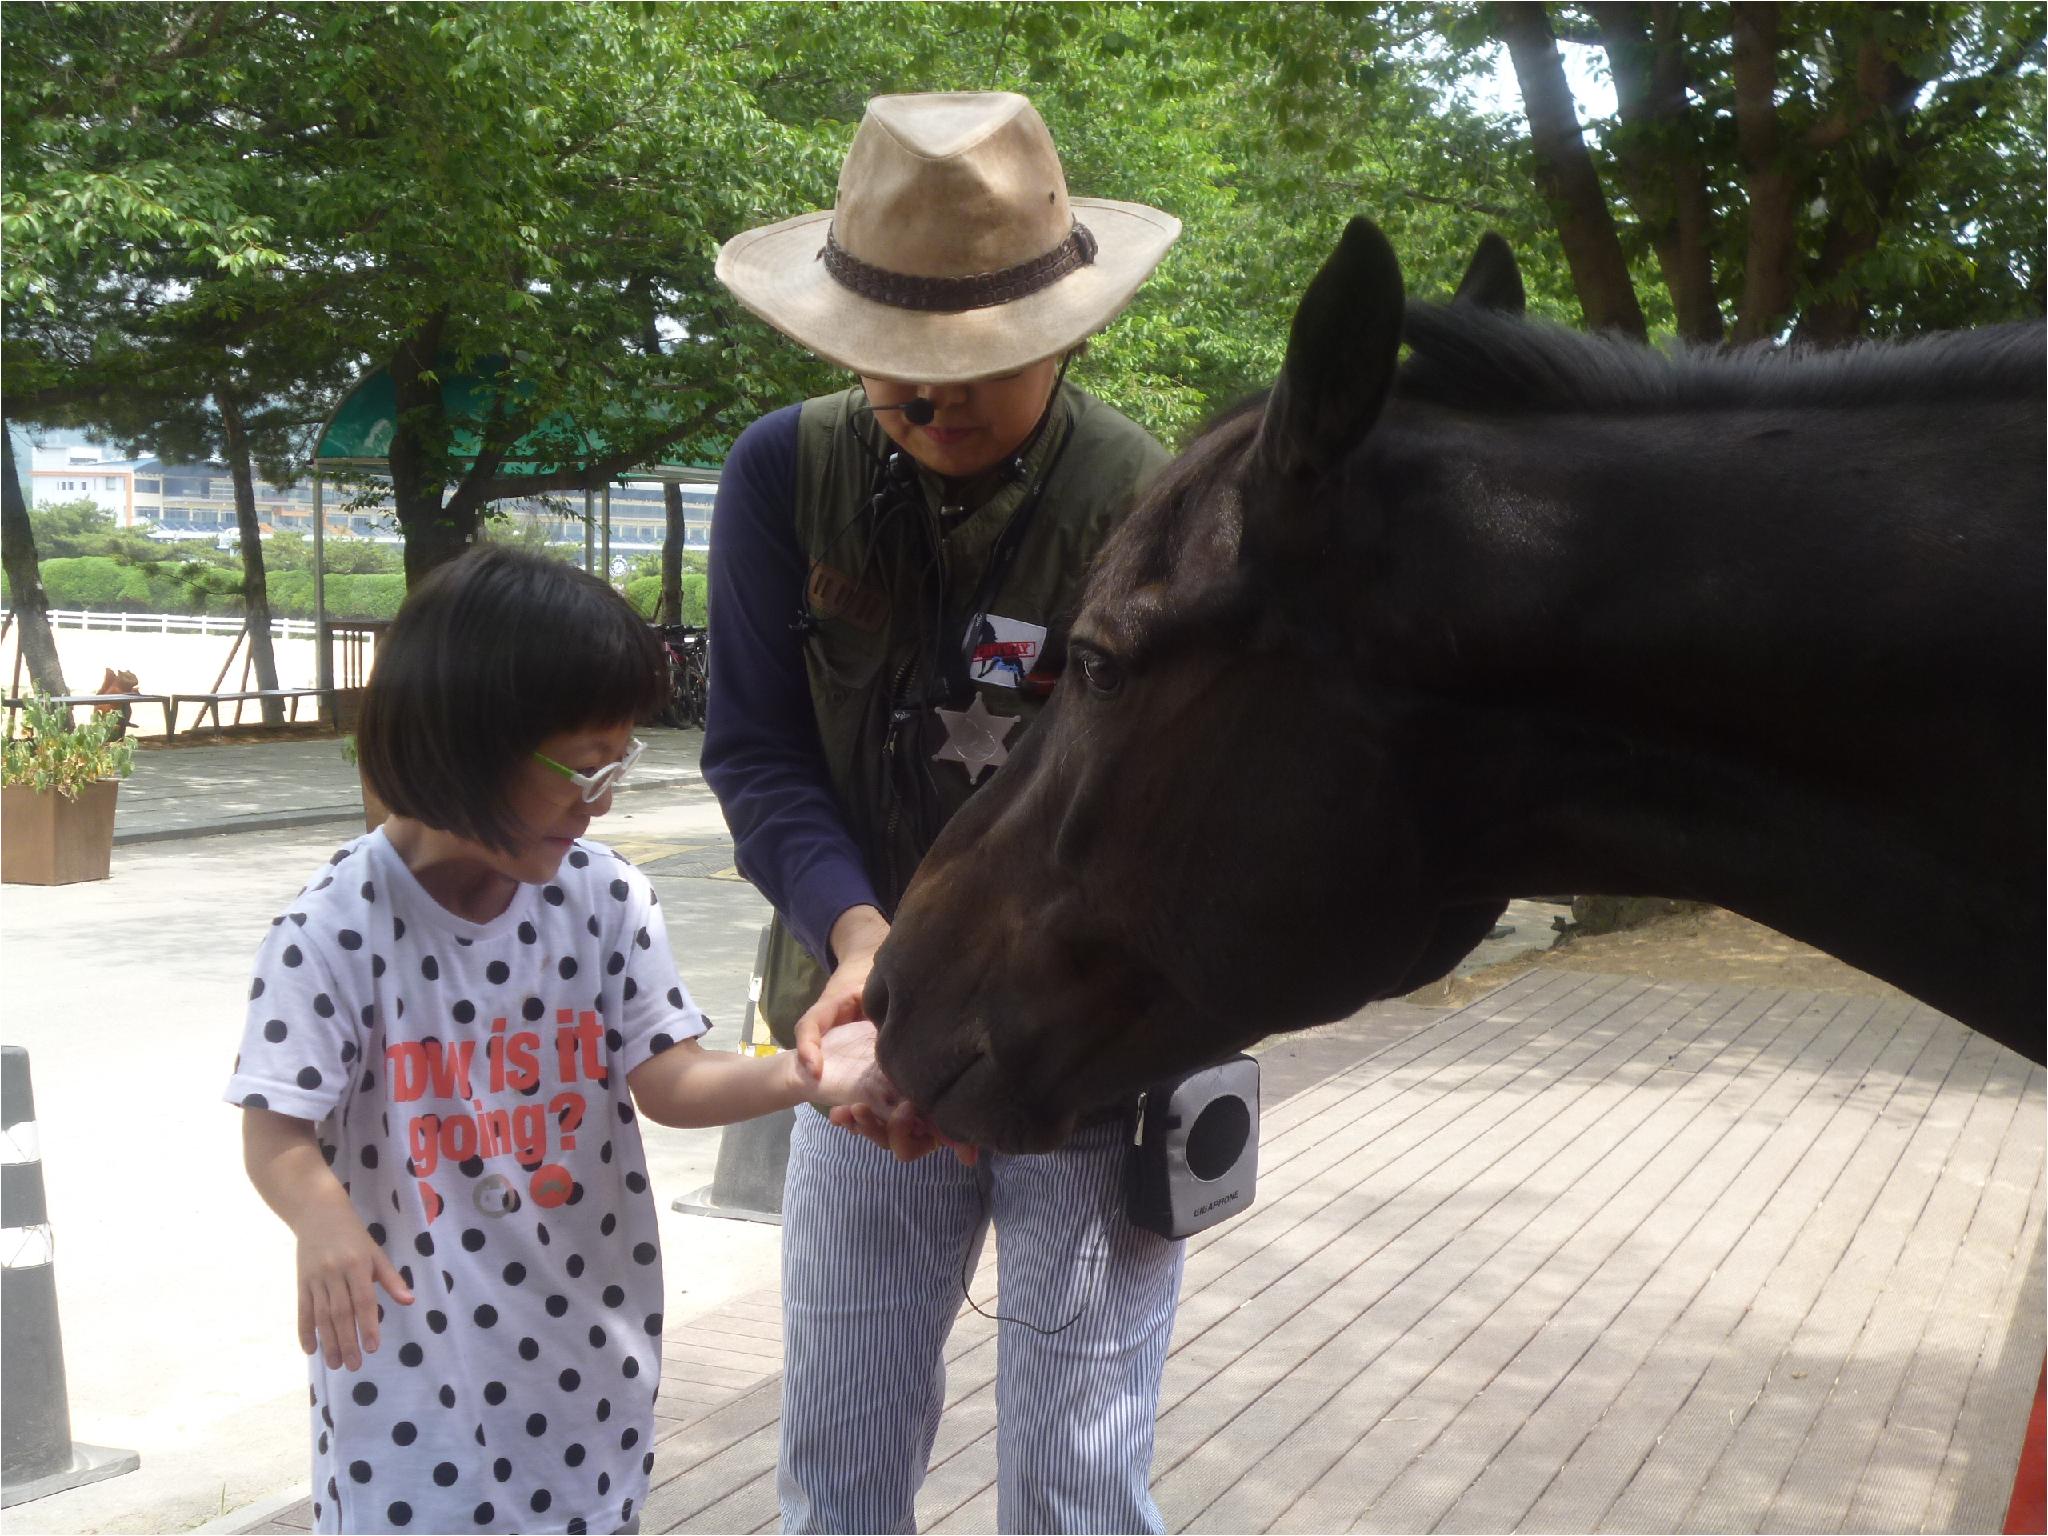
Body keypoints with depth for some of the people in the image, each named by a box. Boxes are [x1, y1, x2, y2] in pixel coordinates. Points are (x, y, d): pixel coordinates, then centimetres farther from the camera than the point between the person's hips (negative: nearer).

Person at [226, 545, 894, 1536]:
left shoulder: (604, 896, -6)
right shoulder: (333, 930, -15)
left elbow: (668, 1080, -6)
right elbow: (278, 1133, -14)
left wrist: (797, 1075, -24)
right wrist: (323, 1218, -36)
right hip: (409, 1354, -3)